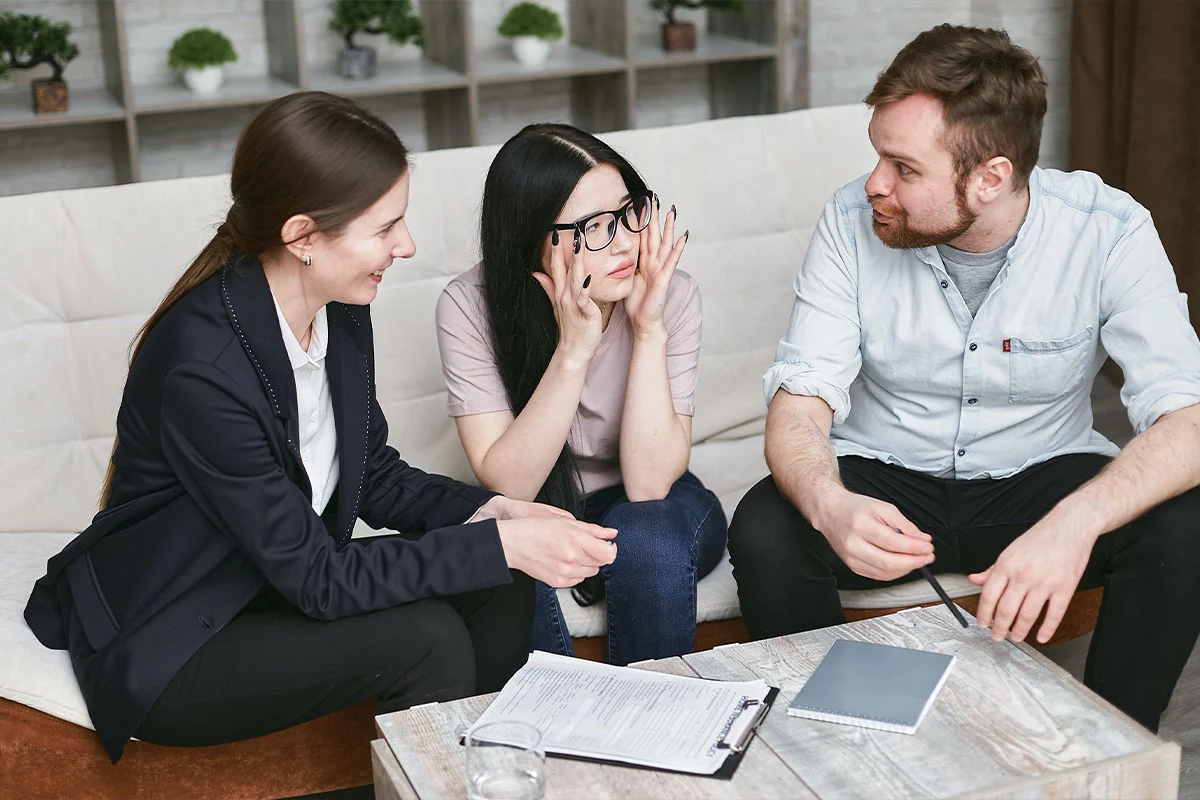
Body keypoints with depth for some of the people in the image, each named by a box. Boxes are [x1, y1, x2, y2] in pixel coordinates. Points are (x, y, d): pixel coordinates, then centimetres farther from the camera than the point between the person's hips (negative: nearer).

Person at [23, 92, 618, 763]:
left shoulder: (340, 313, -6)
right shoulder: (202, 366, -31)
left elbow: (376, 475, 5)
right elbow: (318, 579, -26)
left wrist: (490, 511, -13)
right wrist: (501, 544, -25)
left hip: (280, 581, 8)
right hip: (165, 651, -7)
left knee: (499, 588, -9)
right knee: (427, 637, -24)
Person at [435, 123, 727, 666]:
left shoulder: (670, 296, -18)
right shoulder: (469, 307, -18)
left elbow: (648, 483, -22)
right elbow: (507, 485, -24)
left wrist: (648, 330, -29)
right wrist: (573, 350, -33)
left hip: (652, 511, 1)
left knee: (646, 537, -32)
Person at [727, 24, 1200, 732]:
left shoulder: (1108, 232, -18)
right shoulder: (852, 223, -14)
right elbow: (801, 402, -16)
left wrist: (1077, 521, -45)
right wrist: (829, 504, -41)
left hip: (1040, 478, 0)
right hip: (886, 480, 0)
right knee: (765, 532, -29)